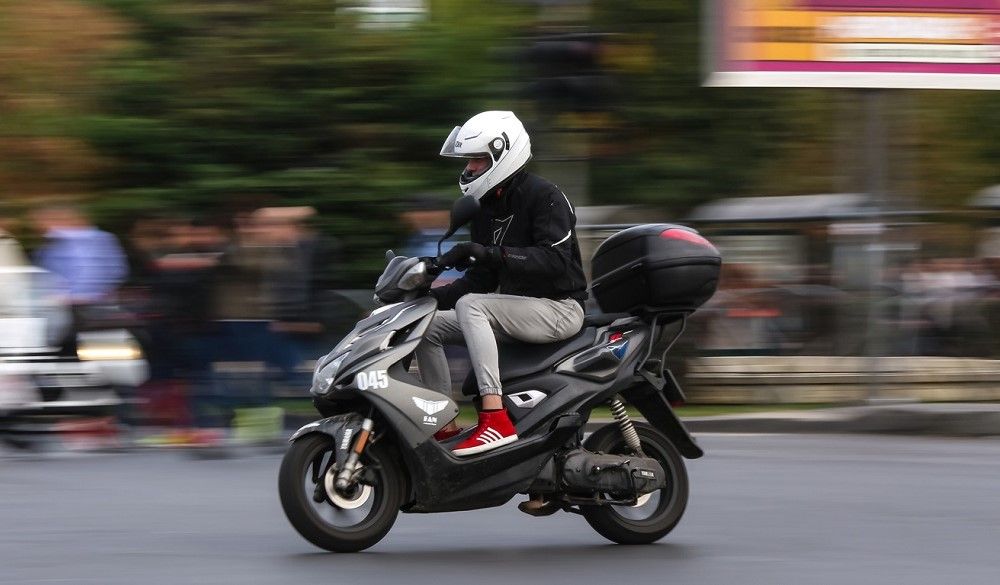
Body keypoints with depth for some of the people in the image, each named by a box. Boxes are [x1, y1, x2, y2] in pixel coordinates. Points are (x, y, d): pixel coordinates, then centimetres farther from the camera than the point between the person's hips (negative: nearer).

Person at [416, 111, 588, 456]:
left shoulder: (543, 196, -12)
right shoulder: (487, 209, 14)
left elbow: (555, 259, -27)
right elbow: (481, 280, 16)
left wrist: (489, 253, -35)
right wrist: (431, 295, 0)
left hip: (559, 308, -9)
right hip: (517, 306, 9)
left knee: (470, 306, -31)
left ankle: (495, 420, -40)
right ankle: (445, 424, -3)